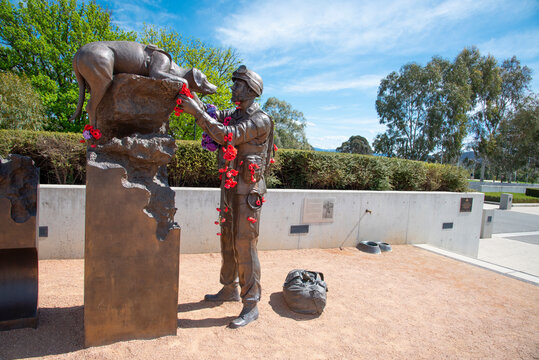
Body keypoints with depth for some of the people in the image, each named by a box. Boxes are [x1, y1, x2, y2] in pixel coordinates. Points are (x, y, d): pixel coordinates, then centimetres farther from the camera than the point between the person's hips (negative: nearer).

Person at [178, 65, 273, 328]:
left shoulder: (260, 121, -13)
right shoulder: (233, 115, 15)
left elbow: (227, 136, -23)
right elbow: (211, 115, 8)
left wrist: (196, 111, -21)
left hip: (248, 190, -8)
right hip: (229, 187, 9)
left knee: (245, 246, -6)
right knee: (228, 241, 16)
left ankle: (251, 306, 5)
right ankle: (229, 290, 33)